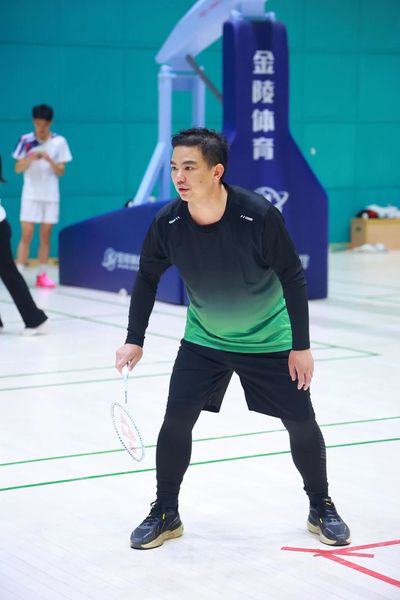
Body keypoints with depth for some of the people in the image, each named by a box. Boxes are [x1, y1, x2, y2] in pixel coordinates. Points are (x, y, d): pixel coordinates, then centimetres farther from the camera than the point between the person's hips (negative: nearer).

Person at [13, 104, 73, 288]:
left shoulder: (59, 142, 0)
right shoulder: (26, 140, -1)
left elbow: (61, 171, 0)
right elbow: (18, 169, -1)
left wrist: (49, 160, -18)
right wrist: (30, 158, -20)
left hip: (51, 195, 1)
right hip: (31, 195, -1)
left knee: (45, 236, 4)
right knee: (26, 235, -7)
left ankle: (42, 275, 10)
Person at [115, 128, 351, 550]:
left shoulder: (259, 215, -28)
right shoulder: (167, 223, -19)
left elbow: (292, 278, -17)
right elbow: (147, 277, 0)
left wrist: (301, 346, -14)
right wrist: (134, 340, -2)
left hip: (269, 339, -2)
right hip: (203, 339, 2)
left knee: (301, 423, 0)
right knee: (176, 419, -8)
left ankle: (321, 508, 24)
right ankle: (165, 514, 11)